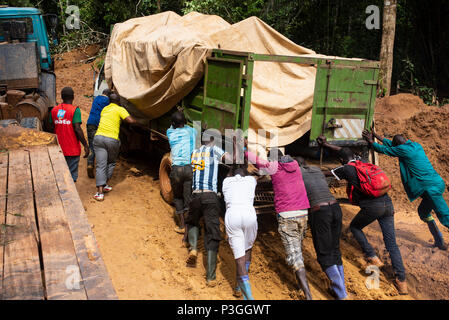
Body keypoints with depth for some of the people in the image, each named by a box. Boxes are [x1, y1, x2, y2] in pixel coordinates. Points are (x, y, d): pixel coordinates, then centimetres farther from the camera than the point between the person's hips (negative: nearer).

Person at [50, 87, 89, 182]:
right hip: (72, 150, -5)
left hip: (58, 149, 5)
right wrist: (85, 145, -13)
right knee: (72, 176, 3)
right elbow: (77, 129, -17)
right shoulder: (75, 110, -11)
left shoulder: (54, 110, 6)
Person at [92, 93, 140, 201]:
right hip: (112, 140, -3)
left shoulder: (104, 109, 22)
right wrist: (137, 121, 11)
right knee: (111, 163, 21)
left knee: (101, 166, -1)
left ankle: (100, 192, -9)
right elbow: (130, 120, -10)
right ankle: (105, 185, 19)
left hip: (99, 137, 3)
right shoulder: (120, 109, 4)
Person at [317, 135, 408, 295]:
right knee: (391, 243, 8)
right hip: (387, 202, 6)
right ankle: (401, 280, 6)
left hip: (372, 206, -6)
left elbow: (323, 174, 15)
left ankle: (373, 258, 15)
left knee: (355, 227, 23)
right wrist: (326, 144, 39)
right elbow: (345, 151, 35)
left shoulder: (346, 169, 3)